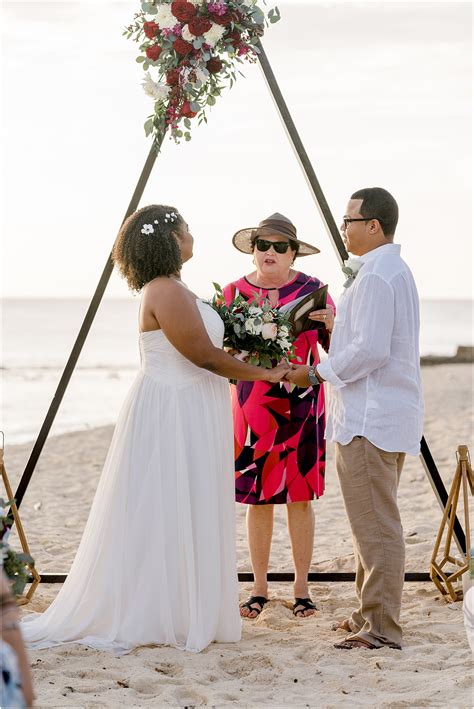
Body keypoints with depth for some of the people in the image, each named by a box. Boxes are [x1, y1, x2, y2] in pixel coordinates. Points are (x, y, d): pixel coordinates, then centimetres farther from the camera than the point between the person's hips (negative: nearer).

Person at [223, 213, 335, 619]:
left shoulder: (311, 289, 1)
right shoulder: (234, 292, 5)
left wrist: (330, 324, -19)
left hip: (300, 405, -1)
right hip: (251, 406, 1)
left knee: (299, 495, 1)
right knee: (257, 497, 4)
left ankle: (302, 589, 10)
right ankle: (259, 588, 14)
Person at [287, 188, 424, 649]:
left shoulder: (376, 276, -17)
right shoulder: (394, 270, 17)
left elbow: (370, 351, -24)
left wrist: (315, 372, -15)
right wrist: (338, 324, 20)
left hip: (370, 420, -11)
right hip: (384, 415, 11)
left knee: (376, 525, -7)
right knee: (374, 522, 17)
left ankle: (382, 628, -3)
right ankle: (371, 614, 26)